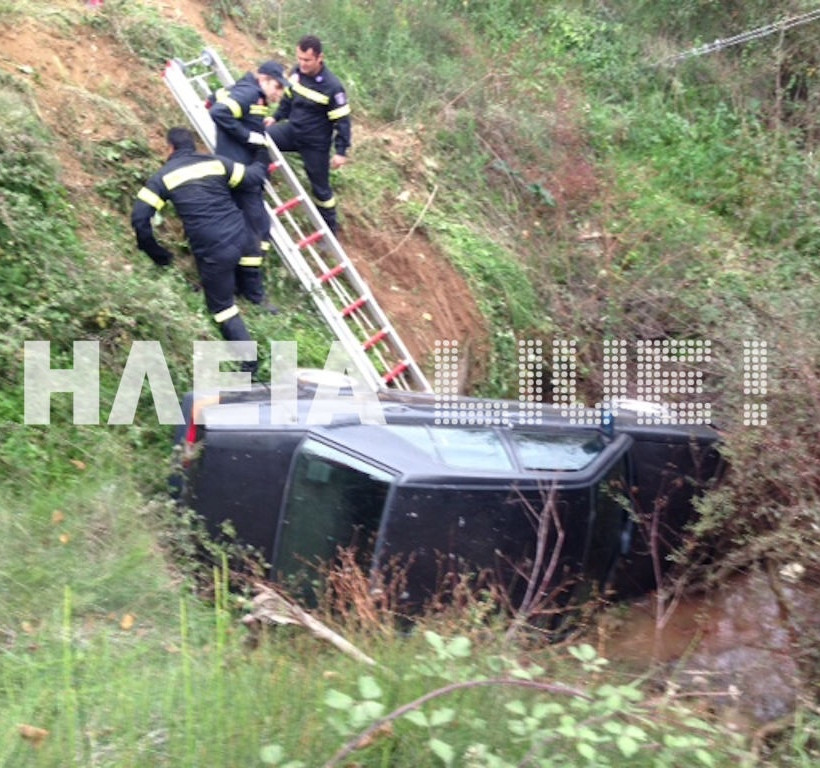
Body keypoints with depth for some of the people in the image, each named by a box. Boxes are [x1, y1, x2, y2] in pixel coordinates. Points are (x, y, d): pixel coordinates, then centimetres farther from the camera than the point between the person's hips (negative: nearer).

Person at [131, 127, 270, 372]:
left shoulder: (163, 177, 2)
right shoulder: (216, 162, 7)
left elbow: (139, 217, -2)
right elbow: (252, 177, 15)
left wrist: (154, 250, 10)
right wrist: (260, 167, 39)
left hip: (212, 252, -3)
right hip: (240, 237, 3)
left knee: (222, 306, 11)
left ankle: (249, 361, 10)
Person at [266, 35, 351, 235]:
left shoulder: (332, 87, -26)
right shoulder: (297, 72, -8)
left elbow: (342, 121, -18)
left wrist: (341, 151, -17)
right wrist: (276, 117, 10)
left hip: (315, 144, -5)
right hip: (292, 131, 5)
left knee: (320, 187, 7)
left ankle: (330, 227, 26)